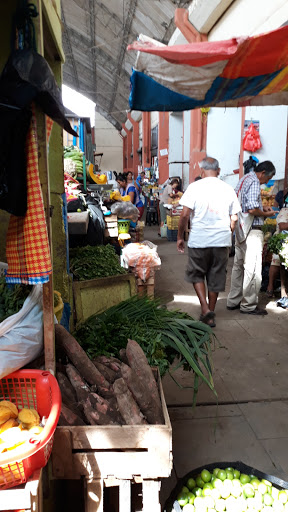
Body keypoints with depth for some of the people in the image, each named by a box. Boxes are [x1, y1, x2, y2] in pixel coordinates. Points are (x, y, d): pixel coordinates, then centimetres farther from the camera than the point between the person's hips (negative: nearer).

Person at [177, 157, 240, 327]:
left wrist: (180, 237, 1)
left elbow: (185, 214, -10)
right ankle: (211, 315, 21)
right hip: (222, 240, 3)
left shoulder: (195, 187, -5)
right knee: (216, 277, 12)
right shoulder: (228, 189, 5)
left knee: (196, 274, 15)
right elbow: (234, 218, 7)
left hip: (199, 240, -3)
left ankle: (205, 308, 0)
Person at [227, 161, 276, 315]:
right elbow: (252, 210, -24)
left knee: (238, 266, 15)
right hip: (252, 231, -10)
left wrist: (261, 207, 18)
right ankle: (248, 305, 5)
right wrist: (266, 214, -7)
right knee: (253, 269, -3)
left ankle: (233, 301, 24)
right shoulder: (254, 182, -14)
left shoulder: (244, 179, 16)